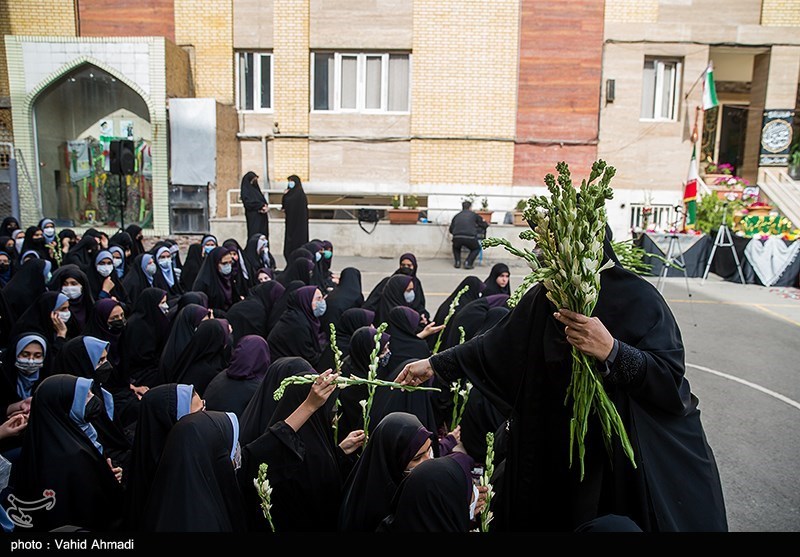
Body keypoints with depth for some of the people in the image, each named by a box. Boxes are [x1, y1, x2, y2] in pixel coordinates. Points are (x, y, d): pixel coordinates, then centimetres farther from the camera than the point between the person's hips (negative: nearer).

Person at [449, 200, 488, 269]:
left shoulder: (457, 215, 21)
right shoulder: (474, 214, 15)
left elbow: (451, 230, 23)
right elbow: (485, 225, 23)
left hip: (457, 238, 2)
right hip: (470, 238, -2)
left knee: (456, 247, 36)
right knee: (476, 249, 29)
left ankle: (457, 262, 17)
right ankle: (468, 263, 9)